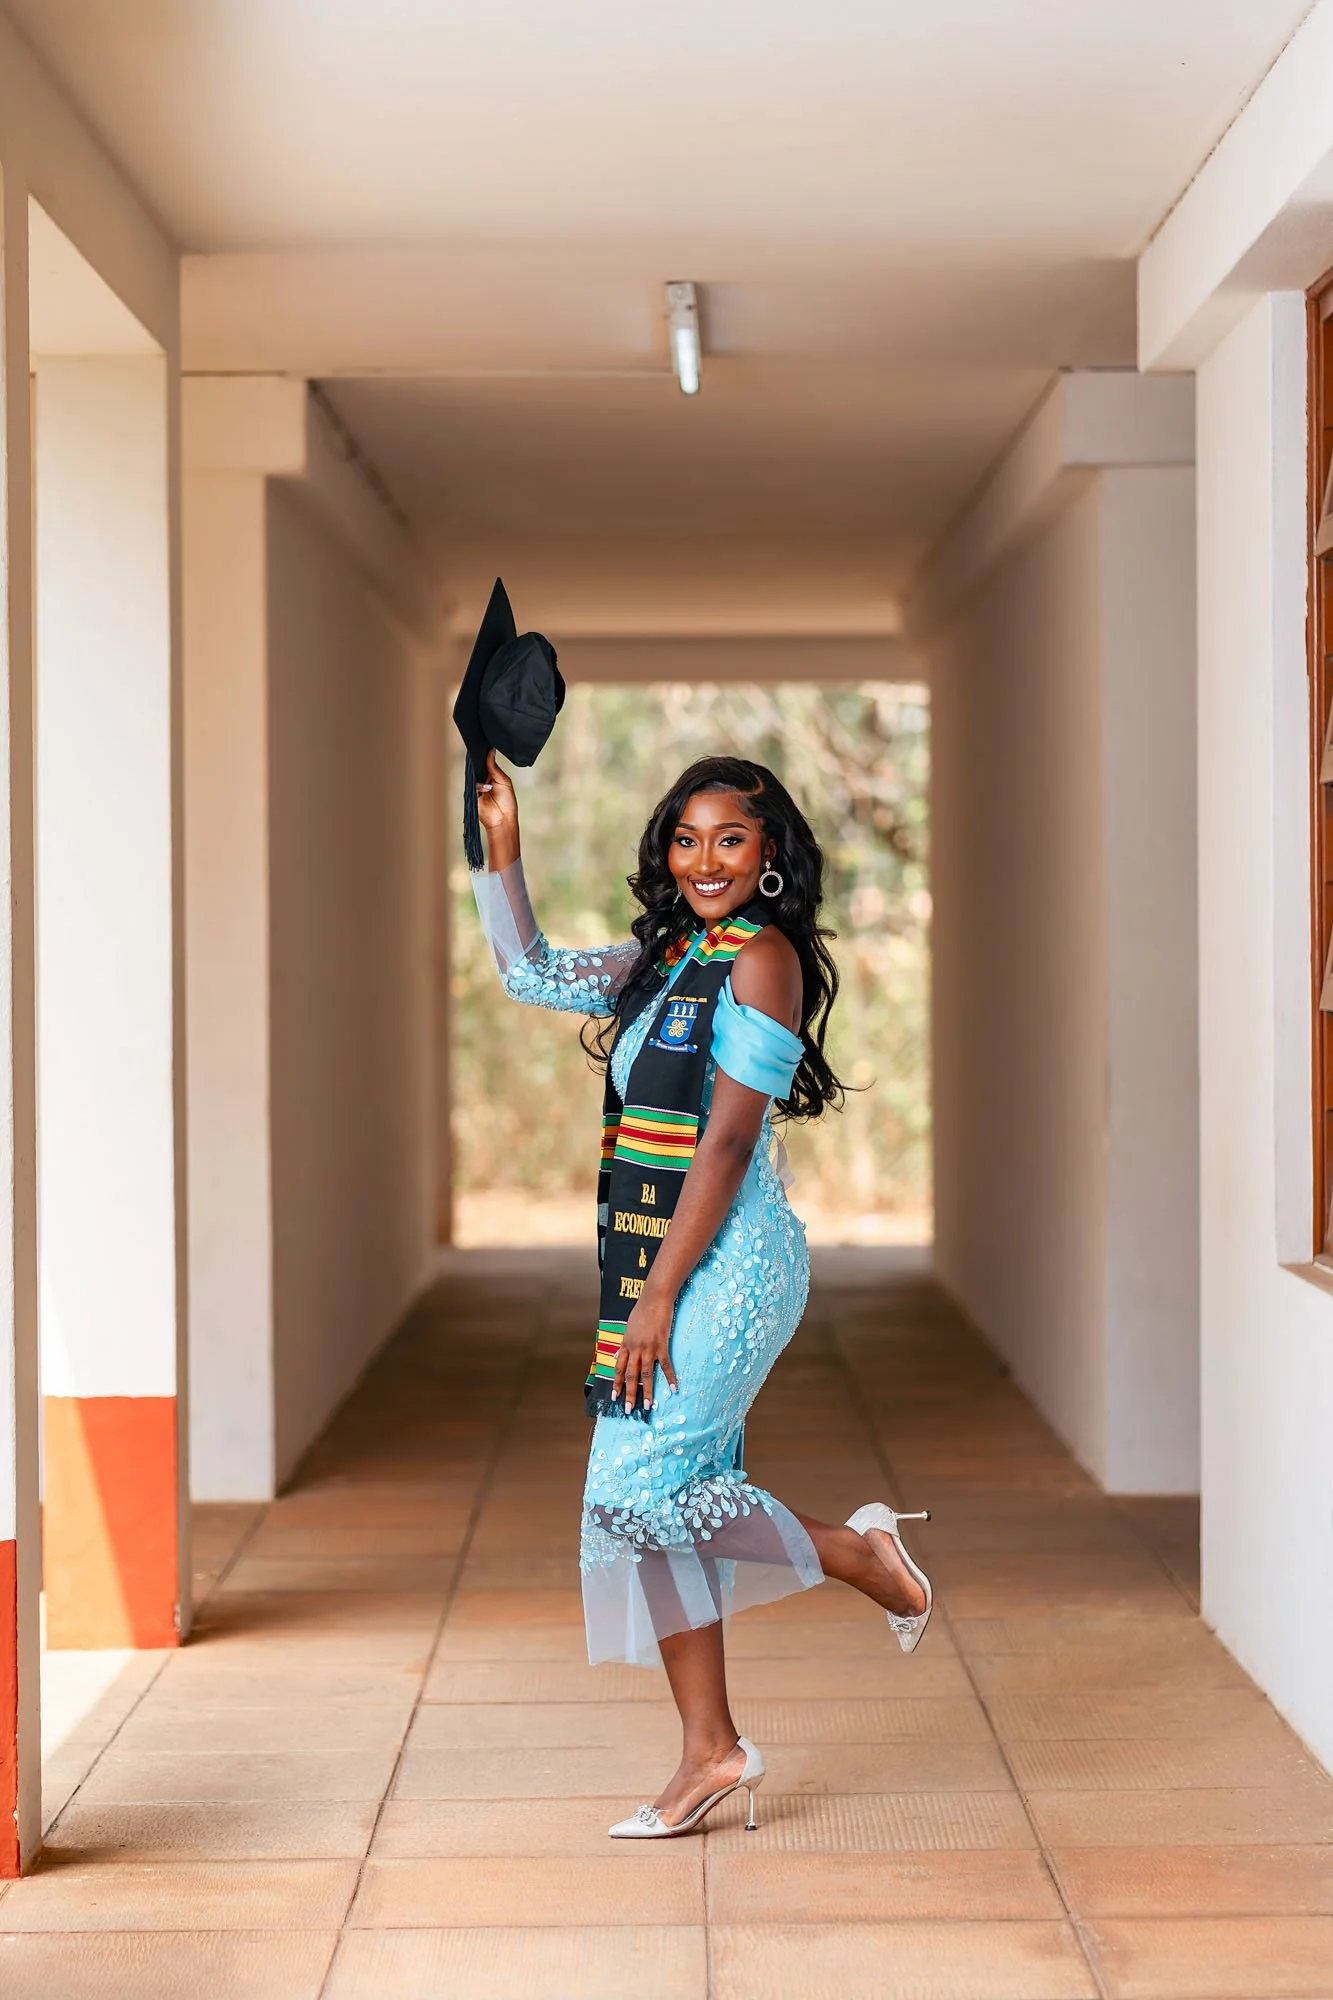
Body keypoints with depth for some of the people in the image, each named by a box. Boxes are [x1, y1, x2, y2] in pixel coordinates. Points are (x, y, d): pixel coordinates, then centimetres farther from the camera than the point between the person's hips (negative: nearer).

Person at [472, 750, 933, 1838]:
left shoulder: (762, 959, -12)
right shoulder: (666, 955, 13)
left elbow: (726, 1144, -16)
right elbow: (531, 974, 26)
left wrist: (657, 1297, -18)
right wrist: (501, 847, 16)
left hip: (725, 1264, -8)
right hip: (662, 1266, 8)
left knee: (641, 1491, -13)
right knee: (651, 1509, 7)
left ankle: (862, 1555, 6)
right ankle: (711, 1750, 16)